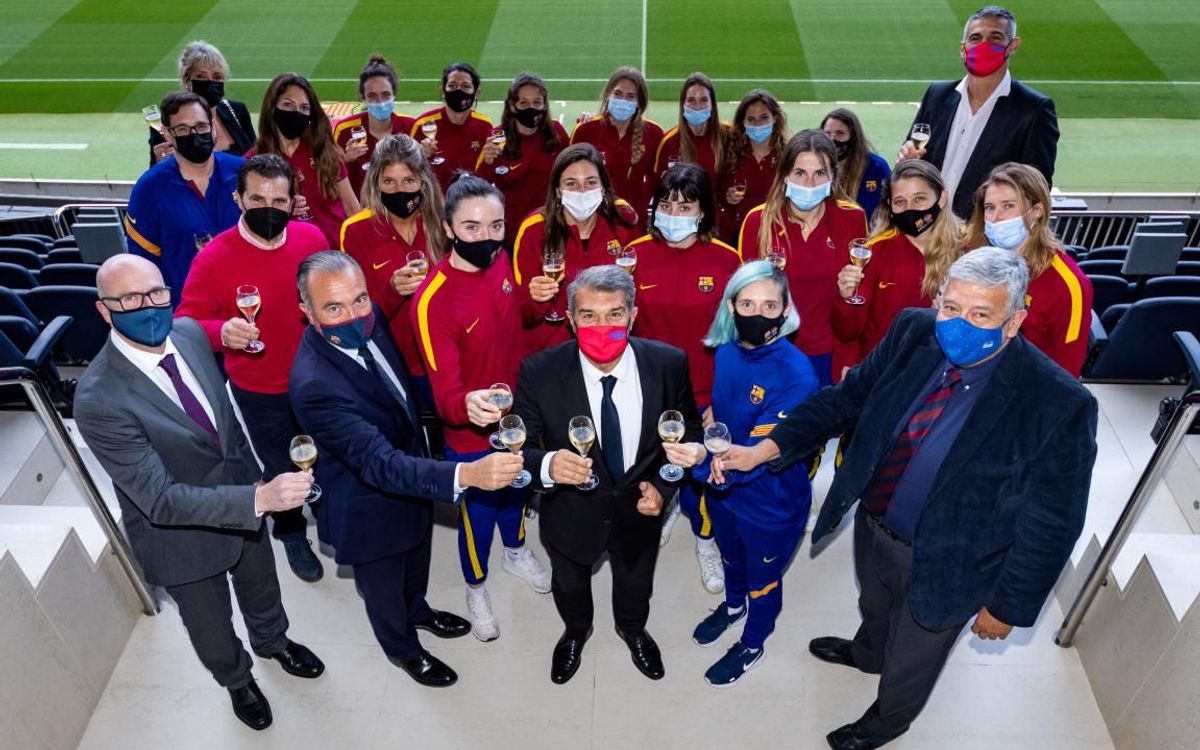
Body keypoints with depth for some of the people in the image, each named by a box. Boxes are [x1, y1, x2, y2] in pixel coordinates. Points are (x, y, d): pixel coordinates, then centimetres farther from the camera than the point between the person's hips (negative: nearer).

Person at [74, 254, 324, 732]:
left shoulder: (189, 333, -15)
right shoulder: (99, 402, -34)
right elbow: (162, 500, -35)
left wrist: (256, 475, 10)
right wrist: (260, 498, -45)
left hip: (242, 491, 5)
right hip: (180, 531, -5)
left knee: (261, 588, 31)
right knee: (211, 625, 24)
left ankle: (272, 641, 64)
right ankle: (237, 680, 56)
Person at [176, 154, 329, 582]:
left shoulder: (311, 238, -11)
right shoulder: (213, 258, -22)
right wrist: (221, 332, -39)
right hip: (261, 392, -3)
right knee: (282, 471, 16)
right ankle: (292, 535, 47)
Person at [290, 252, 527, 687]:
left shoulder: (367, 325, -16)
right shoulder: (314, 384, -40)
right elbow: (380, 463, -45)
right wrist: (466, 474, -57)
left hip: (412, 475, 7)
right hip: (371, 508, -7)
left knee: (416, 561, 33)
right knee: (384, 586, 24)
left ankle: (417, 611, 64)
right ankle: (403, 648, 54)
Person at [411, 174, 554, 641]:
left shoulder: (500, 263, -11)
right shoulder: (432, 300, -31)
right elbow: (444, 393, -36)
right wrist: (467, 405, -54)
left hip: (516, 415, 6)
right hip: (470, 433, -6)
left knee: (516, 488, 31)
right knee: (477, 513, 18)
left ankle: (516, 551, 63)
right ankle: (476, 588, 49)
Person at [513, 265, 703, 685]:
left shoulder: (668, 364, -22)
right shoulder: (539, 373, -27)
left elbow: (689, 431, -6)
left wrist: (663, 486, -18)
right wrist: (547, 465, -46)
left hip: (640, 507, 1)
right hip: (570, 512, -1)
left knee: (636, 584, 31)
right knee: (570, 585, 31)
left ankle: (633, 630, 67)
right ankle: (575, 631, 66)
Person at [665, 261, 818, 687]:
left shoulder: (796, 375, -32)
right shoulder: (726, 352, -13)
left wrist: (705, 459, -53)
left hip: (772, 502, -5)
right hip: (722, 488, 5)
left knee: (762, 580, 22)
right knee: (731, 558, 32)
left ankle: (752, 645, 50)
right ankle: (733, 606, 63)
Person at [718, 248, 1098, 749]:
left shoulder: (1059, 406, -32)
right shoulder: (914, 333, -18)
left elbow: (1051, 524, -20)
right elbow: (849, 397, -7)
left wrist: (1008, 605, -10)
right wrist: (766, 447, -18)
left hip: (942, 562, -4)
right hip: (873, 522, 5)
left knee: (912, 655, 25)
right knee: (874, 606, 36)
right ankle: (867, 654, 71)